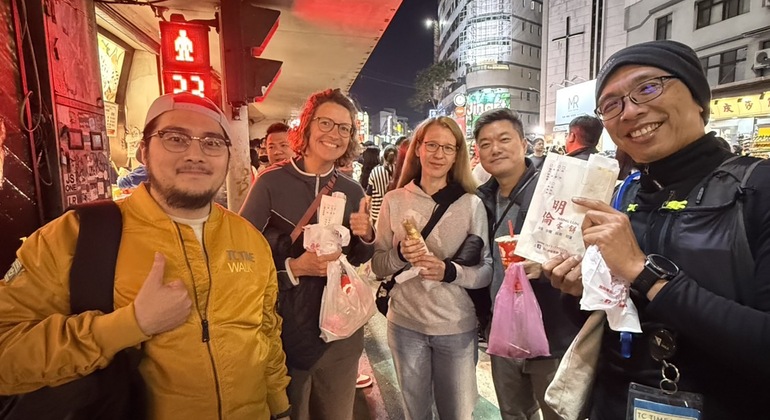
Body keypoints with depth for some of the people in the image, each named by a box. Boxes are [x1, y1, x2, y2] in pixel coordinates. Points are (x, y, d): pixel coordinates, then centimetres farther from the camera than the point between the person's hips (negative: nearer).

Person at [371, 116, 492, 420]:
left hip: (457, 327, -1)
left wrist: (449, 271, -24)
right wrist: (400, 255, -20)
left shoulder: (472, 204, -7)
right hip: (405, 324, 1)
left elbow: (487, 270, -6)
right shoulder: (394, 201, -5)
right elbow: (377, 265, 0)